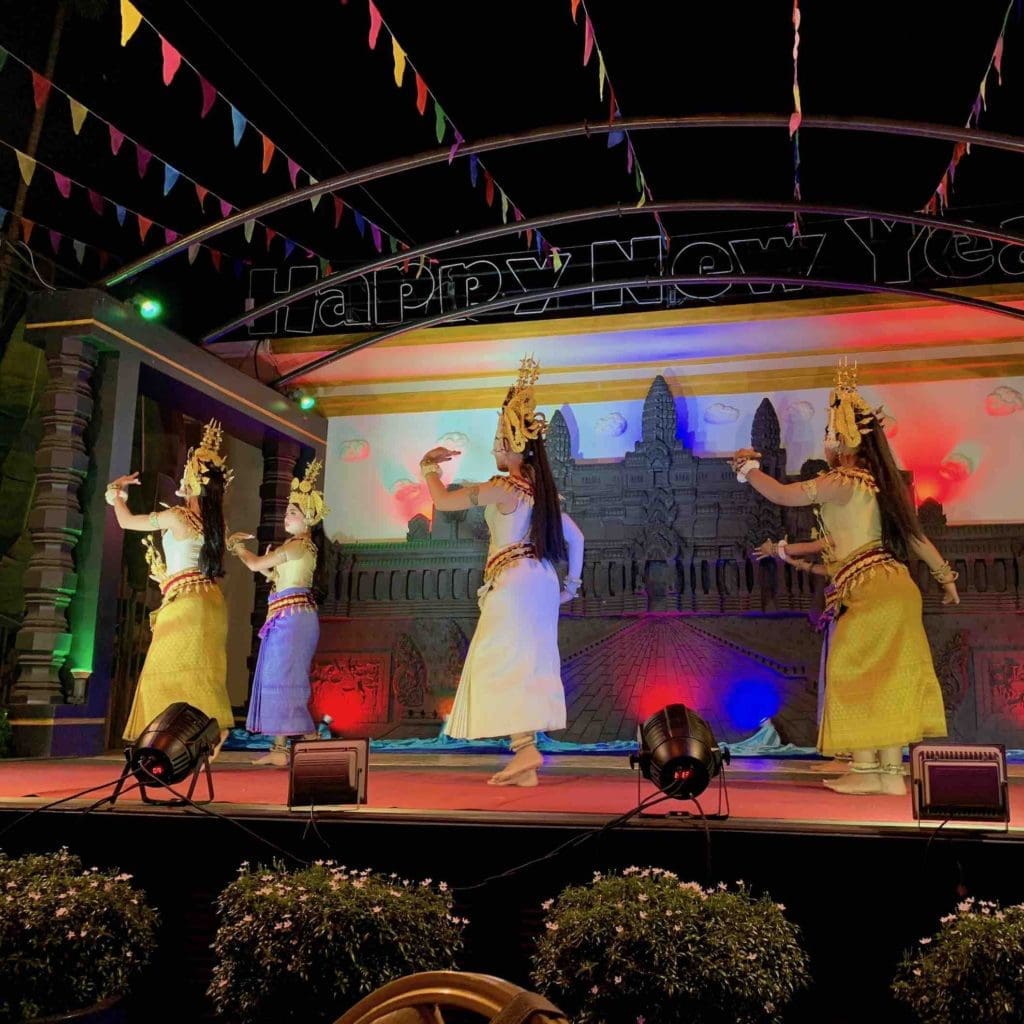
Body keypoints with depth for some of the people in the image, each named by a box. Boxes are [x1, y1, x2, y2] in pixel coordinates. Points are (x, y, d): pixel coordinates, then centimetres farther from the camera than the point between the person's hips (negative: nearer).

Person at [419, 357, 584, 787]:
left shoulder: (503, 488, -10)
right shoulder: (542, 490, 15)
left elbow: (442, 501, -7)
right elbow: (575, 537, 19)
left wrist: (429, 466, 10)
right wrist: (572, 583, 24)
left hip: (513, 579, -8)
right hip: (541, 579, 8)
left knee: (501, 662, -7)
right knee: (528, 666, 8)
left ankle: (525, 747, -19)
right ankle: (525, 766, 10)